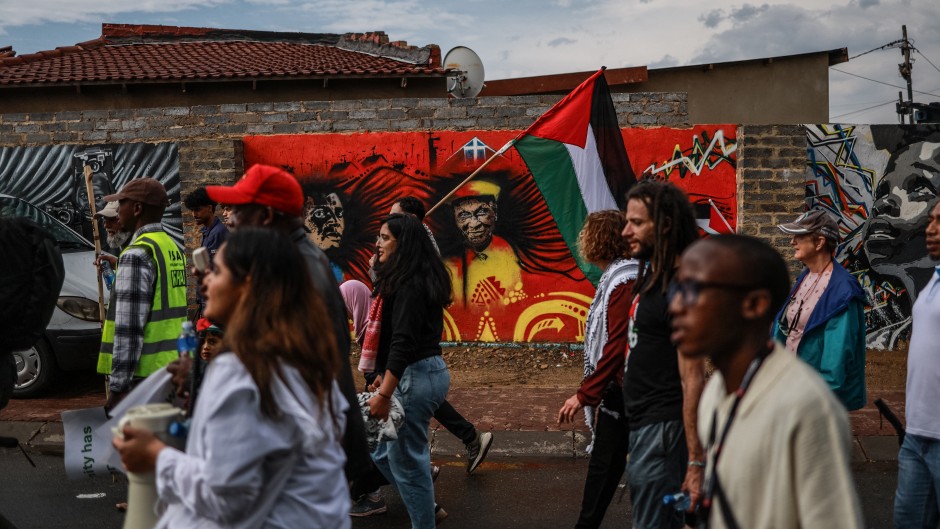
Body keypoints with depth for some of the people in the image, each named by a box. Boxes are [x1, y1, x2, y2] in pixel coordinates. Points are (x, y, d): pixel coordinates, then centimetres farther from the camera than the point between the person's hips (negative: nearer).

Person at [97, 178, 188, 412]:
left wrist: (117, 386, -18)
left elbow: (128, 329, -20)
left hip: (145, 373, -9)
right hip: (174, 370, 9)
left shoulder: (137, 255, -15)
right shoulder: (173, 248, 14)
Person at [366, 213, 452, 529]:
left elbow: (403, 342, -25)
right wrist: (384, 375, 26)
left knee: (405, 458, 0)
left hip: (415, 376, -10)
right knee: (383, 450, 19)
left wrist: (384, 393, -28)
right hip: (425, 371, 10)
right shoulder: (414, 278, 13)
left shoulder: (410, 284, -18)